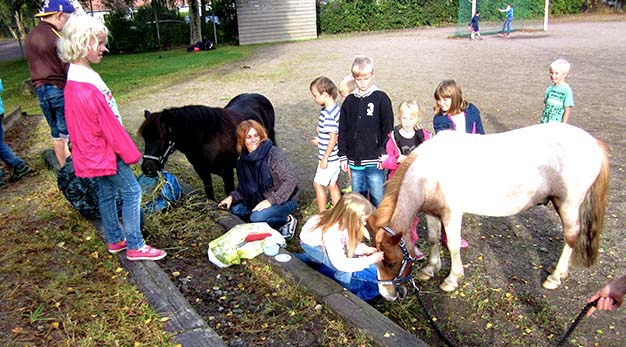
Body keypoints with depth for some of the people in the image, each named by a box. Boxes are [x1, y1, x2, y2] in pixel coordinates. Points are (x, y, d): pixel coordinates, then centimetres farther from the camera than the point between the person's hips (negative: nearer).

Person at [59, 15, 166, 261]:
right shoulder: (86, 85, -25)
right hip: (104, 151, -10)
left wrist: (127, 150, 16)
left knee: (107, 193, 17)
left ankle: (115, 240, 30)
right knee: (131, 191, -3)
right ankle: (135, 247, 4)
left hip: (97, 151, 10)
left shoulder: (76, 76, 7)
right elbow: (109, 124, -22)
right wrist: (131, 153, -13)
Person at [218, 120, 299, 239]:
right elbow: (244, 188, 11)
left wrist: (271, 200, -29)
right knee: (235, 209, -3)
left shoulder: (274, 154, -21)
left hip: (285, 200, -8)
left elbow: (291, 180, -26)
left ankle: (287, 220, -2)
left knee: (257, 217, -28)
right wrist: (232, 197, -7)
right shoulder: (244, 159, 0)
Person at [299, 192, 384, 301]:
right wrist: (369, 260, -35)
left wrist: (363, 249, -23)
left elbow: (350, 243, -6)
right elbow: (340, 264, -38)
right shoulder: (331, 233, -41)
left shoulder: (343, 221, -23)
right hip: (313, 246, -8)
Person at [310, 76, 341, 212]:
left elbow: (333, 137, -24)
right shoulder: (335, 108, 5)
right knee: (332, 184, 17)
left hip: (329, 157, -9)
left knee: (318, 184, 5)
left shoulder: (328, 113, -24)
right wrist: (320, 141, 15)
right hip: (335, 156, 9)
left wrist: (325, 158, -18)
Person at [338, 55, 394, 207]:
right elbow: (342, 130, 11)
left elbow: (388, 128, -5)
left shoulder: (381, 98, -4)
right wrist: (343, 156, 7)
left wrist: (383, 154, -10)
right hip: (354, 161, 4)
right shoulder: (349, 101, 7)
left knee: (378, 198, 2)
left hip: (374, 161, -4)